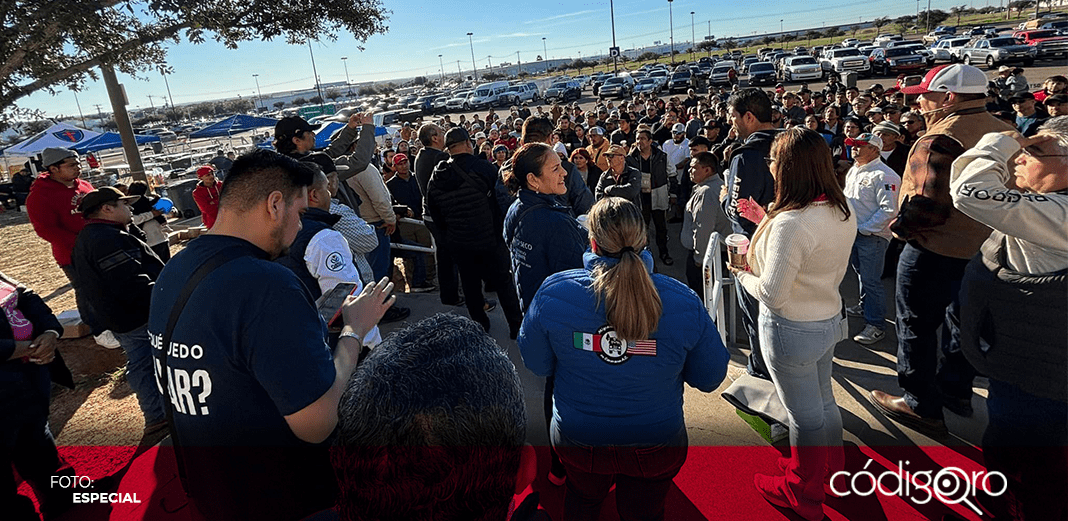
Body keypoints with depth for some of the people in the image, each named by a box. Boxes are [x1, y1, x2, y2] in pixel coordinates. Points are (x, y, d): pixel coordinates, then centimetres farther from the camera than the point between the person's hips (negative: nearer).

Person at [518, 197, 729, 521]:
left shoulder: (553, 292, -24)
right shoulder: (683, 302, -22)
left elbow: (536, 365, -8)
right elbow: (710, 378, -8)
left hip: (578, 439, 0)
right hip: (656, 443, 0)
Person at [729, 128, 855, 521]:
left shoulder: (791, 223, -30)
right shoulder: (843, 210, -2)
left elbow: (772, 294, -27)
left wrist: (742, 274, -7)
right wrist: (766, 221, 10)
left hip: (793, 330, -8)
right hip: (829, 319, 8)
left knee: (805, 414, 11)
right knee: (823, 401, 26)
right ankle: (831, 471, 49)